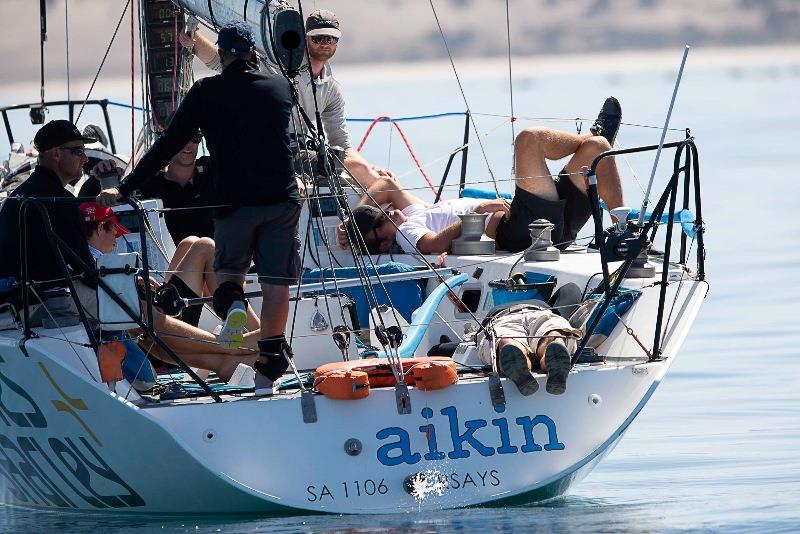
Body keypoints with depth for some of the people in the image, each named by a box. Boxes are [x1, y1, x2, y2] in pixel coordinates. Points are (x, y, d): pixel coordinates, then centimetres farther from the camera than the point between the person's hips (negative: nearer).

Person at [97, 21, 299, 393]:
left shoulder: (207, 92, -2)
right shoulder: (279, 88, 7)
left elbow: (167, 146, -5)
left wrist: (124, 189, -2)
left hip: (233, 201, -2)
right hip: (281, 199, 2)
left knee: (229, 269, 19)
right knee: (276, 283, 5)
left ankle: (232, 306, -14)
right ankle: (270, 367, 2)